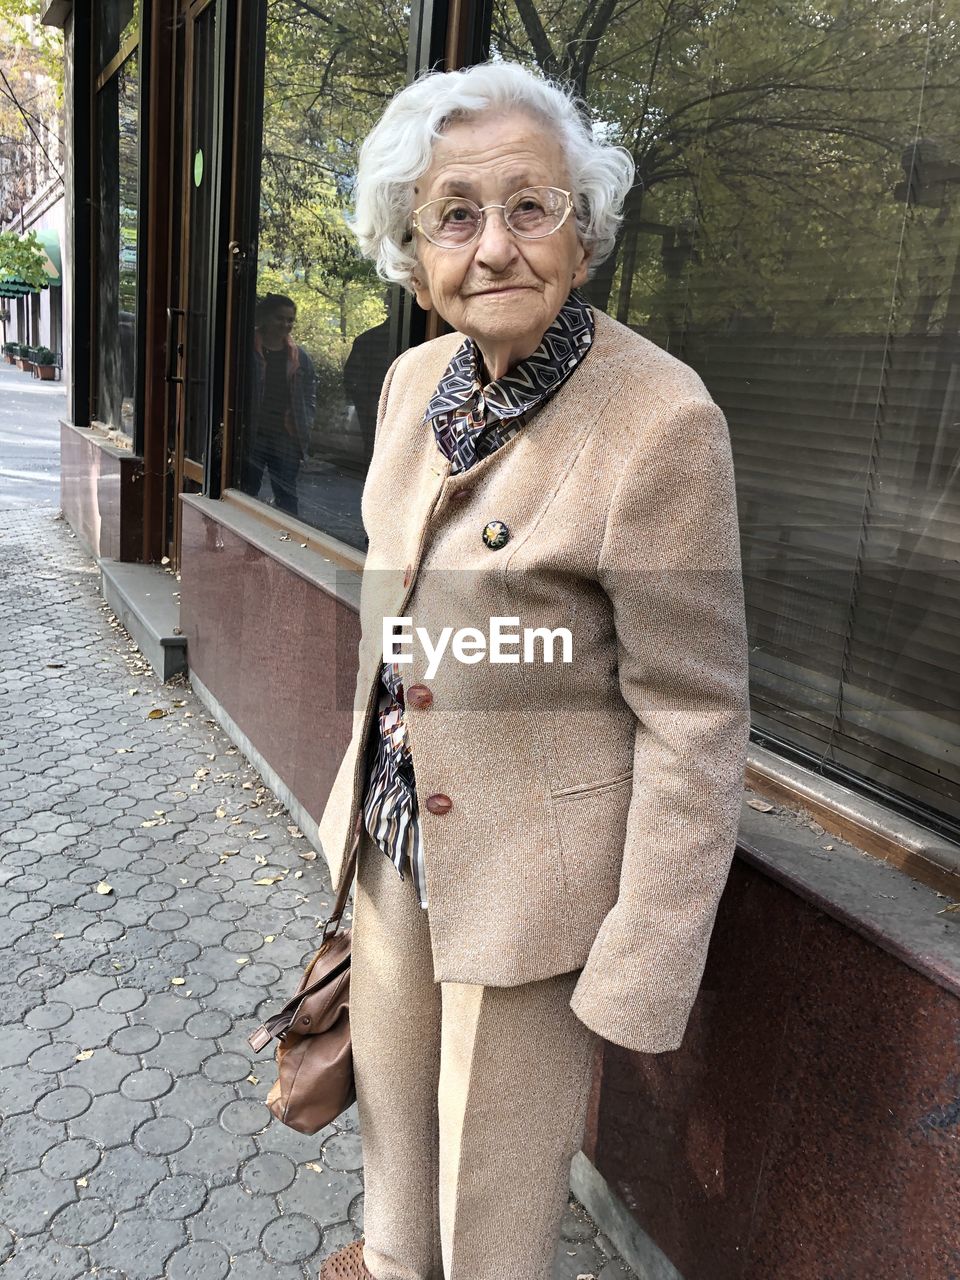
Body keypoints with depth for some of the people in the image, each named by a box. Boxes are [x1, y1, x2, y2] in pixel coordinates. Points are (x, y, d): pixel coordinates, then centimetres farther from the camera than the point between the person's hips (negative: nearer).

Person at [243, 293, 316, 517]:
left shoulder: (300, 357, 9)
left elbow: (310, 396, 14)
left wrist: (303, 426, 2)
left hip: (287, 440, 3)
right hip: (253, 437, -3)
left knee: (287, 498, 8)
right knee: (246, 494, 5)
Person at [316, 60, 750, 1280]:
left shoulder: (661, 418, -21)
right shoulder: (414, 379, 1)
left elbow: (693, 718, -19)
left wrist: (642, 971, -16)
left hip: (532, 866, -7)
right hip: (397, 826, 7)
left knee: (497, 1172, 15)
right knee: (390, 1088, 28)